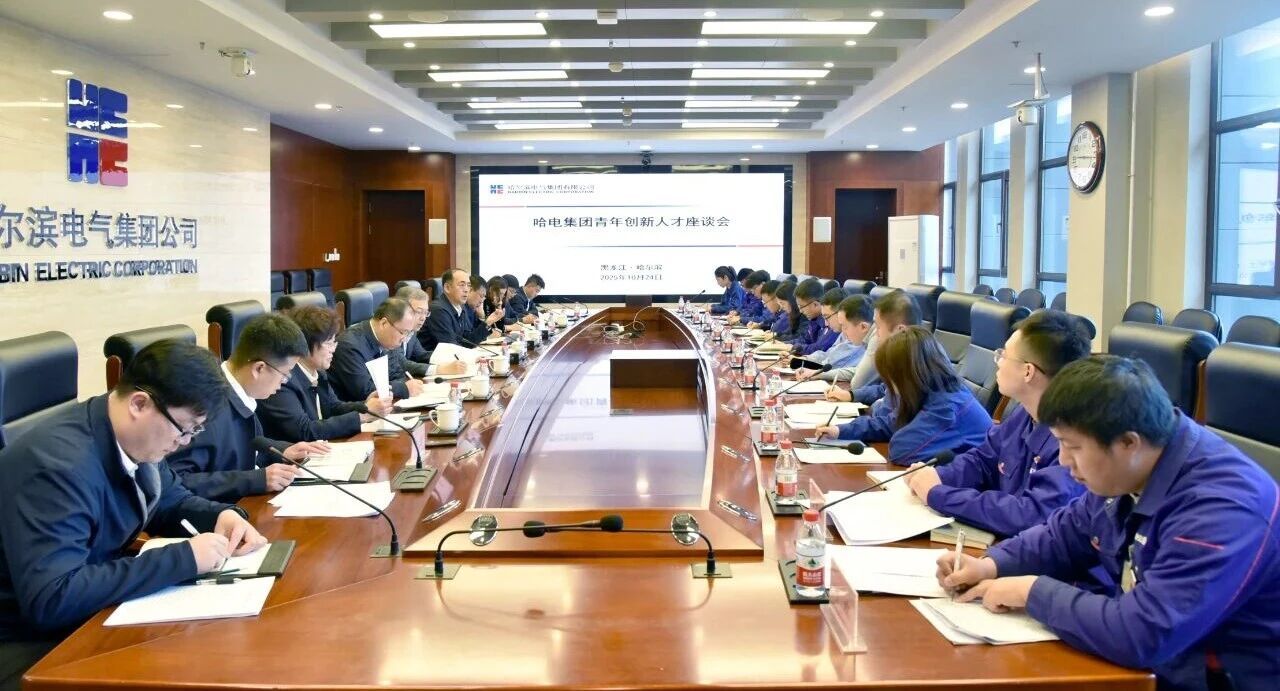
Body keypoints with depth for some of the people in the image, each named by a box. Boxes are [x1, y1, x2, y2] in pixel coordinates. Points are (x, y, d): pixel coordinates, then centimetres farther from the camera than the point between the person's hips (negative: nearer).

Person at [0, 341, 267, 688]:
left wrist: (222, 515, -6)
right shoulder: (59, 464, -28)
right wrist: (183, 558, -32)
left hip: (94, 615, 8)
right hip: (30, 645, -8)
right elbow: (50, 600, -35)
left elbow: (170, 501, 17)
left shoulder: (136, 440, -3)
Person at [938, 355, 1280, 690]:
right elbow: (1063, 535, 15)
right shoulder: (1123, 475, -2)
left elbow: (1141, 635, -35)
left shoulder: (1221, 509, -29)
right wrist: (992, 565, -3)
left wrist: (1034, 591, -22)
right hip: (1148, 660, 7)